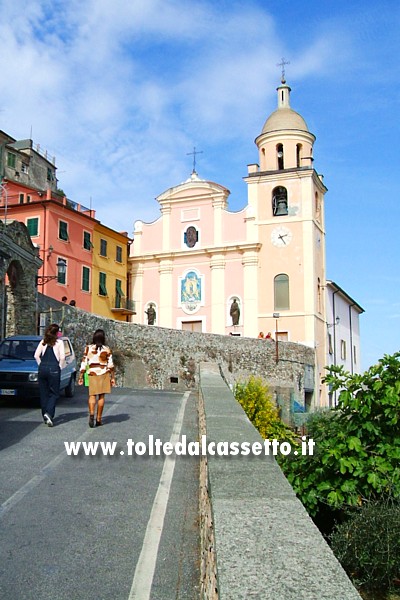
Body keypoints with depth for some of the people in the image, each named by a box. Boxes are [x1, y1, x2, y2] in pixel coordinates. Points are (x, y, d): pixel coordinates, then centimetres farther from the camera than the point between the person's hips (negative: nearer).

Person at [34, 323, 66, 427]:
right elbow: (62, 357, -9)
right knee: (54, 393, 3)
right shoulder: (59, 342, -2)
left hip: (42, 369, 4)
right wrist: (60, 367, 4)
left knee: (43, 393, 11)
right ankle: (49, 413, -18)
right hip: (54, 369, -4)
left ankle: (45, 417, 16)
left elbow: (36, 356, 4)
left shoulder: (43, 342, 9)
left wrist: (41, 365, 13)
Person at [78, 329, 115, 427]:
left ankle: (91, 414, -19)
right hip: (104, 375, 0)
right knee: (101, 396, 7)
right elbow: (110, 365, -1)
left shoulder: (88, 348, 0)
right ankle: (98, 419, 9)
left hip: (92, 374, 0)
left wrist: (81, 377, 5)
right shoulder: (106, 349, -1)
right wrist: (112, 377, 6)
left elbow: (84, 363, 0)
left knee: (92, 395, 5)